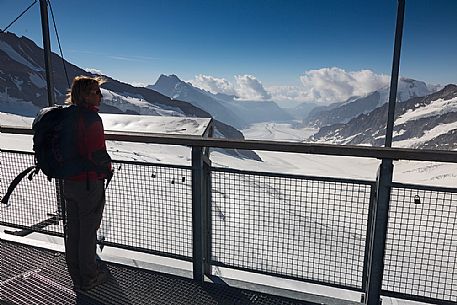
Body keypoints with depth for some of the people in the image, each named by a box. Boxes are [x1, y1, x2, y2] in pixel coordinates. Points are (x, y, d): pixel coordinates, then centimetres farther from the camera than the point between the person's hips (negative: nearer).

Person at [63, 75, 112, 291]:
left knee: (73, 230, 18)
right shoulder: (91, 118, -20)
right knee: (88, 232, 7)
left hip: (69, 182, 8)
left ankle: (76, 276, 35)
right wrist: (108, 168, -6)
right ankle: (89, 278, 24)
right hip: (90, 183, -8)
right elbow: (97, 153, -25)